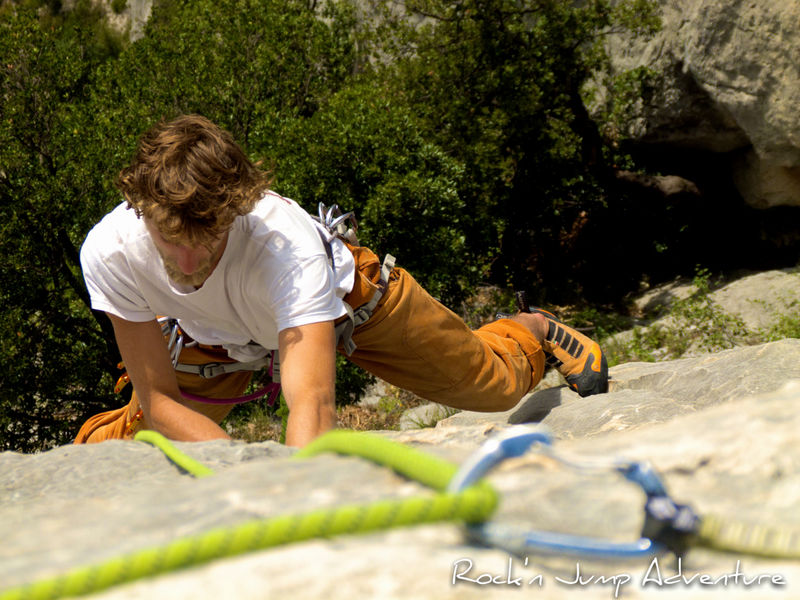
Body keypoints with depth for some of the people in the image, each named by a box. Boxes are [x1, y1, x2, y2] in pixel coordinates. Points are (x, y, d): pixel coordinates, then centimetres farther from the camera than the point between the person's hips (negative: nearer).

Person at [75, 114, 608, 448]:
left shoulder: (286, 242, -48)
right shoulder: (109, 251, -36)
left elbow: (312, 402, -56)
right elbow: (160, 401, -29)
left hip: (343, 295, -2)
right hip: (222, 332, 2)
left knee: (497, 388, 13)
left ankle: (533, 330, 48)